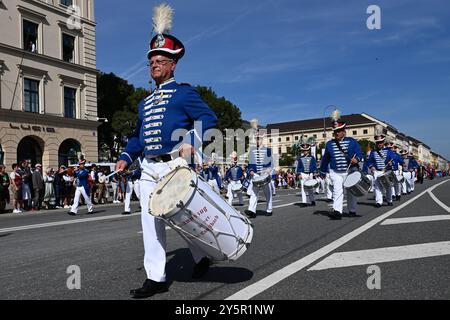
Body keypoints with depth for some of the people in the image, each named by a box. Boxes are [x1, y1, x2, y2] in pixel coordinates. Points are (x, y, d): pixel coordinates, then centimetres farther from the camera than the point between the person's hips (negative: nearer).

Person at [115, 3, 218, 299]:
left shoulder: (185, 93, 1)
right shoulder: (145, 103, 20)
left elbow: (209, 119, -10)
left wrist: (192, 142, -25)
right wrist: (126, 157, 7)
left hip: (175, 166, -6)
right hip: (149, 169, 7)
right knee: (150, 221, 3)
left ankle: (202, 258, 30)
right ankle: (156, 278, 12)